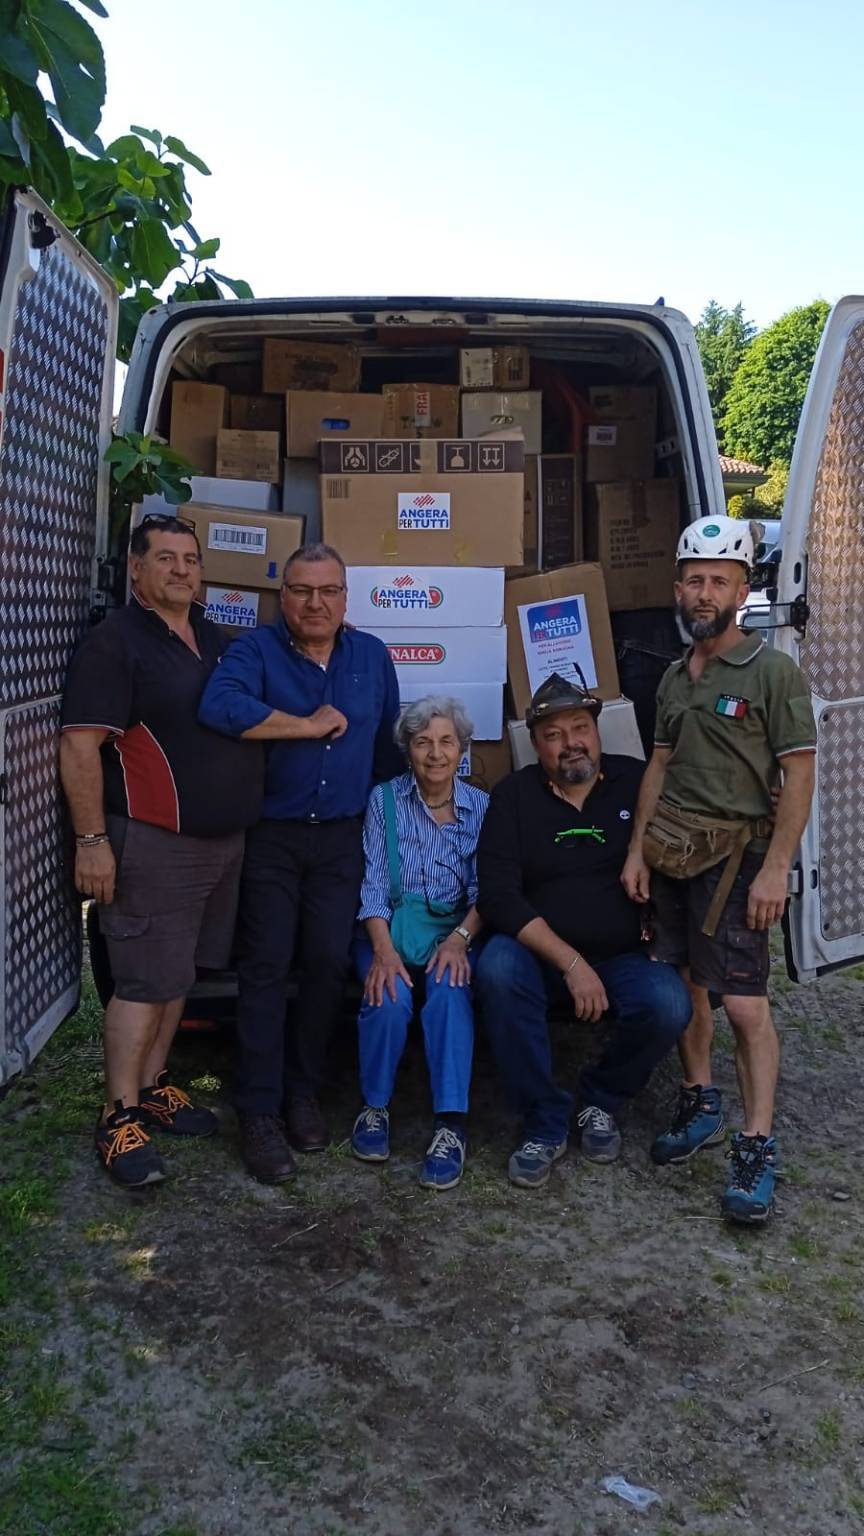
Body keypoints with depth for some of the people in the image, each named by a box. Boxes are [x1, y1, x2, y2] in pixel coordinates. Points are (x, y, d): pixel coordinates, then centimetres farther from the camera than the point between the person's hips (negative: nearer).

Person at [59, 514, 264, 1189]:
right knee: (144, 981, -4)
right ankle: (120, 1117, 7)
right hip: (156, 842, -7)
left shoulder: (215, 638, 13)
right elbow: (81, 745, -15)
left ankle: (152, 1084, 28)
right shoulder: (115, 642, -9)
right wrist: (92, 840, -19)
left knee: (178, 972, 15)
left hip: (225, 838, 7)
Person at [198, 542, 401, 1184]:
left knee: (329, 964, 4)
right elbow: (220, 707, -28)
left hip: (341, 837, 4)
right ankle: (260, 1110, 6)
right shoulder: (256, 650, -7)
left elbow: (387, 740, 16)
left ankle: (304, 1092, 21)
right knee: (266, 969, -2)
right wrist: (311, 726, -21)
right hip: (270, 836, -3)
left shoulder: (372, 656, 7)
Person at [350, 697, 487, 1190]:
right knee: (389, 1001, -29)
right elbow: (373, 884, -3)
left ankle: (451, 1125, -26)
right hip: (390, 927, 0)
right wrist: (383, 949, -18)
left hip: (453, 930, 0)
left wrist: (460, 938, -18)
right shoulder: (385, 799, 3)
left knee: (450, 994, -31)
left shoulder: (482, 806, 5)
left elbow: (485, 890, 0)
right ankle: (376, 1107, -5)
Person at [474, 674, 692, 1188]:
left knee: (668, 1005, -29)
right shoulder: (514, 796, -2)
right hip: (539, 954, 0)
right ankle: (545, 1122, -14)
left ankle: (601, 1101, 3)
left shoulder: (637, 782, 3)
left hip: (624, 957, 1)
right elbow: (498, 896, -11)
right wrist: (570, 963, -19)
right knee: (497, 970, -32)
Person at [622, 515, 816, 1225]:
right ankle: (701, 1107, 28)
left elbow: (800, 775, -9)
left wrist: (776, 869, -16)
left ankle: (757, 1149, 1)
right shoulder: (674, 678, 13)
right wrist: (637, 851, 10)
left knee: (745, 1003, -7)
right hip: (669, 852, 6)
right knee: (684, 986, 11)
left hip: (735, 856, -6)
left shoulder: (774, 671, -6)